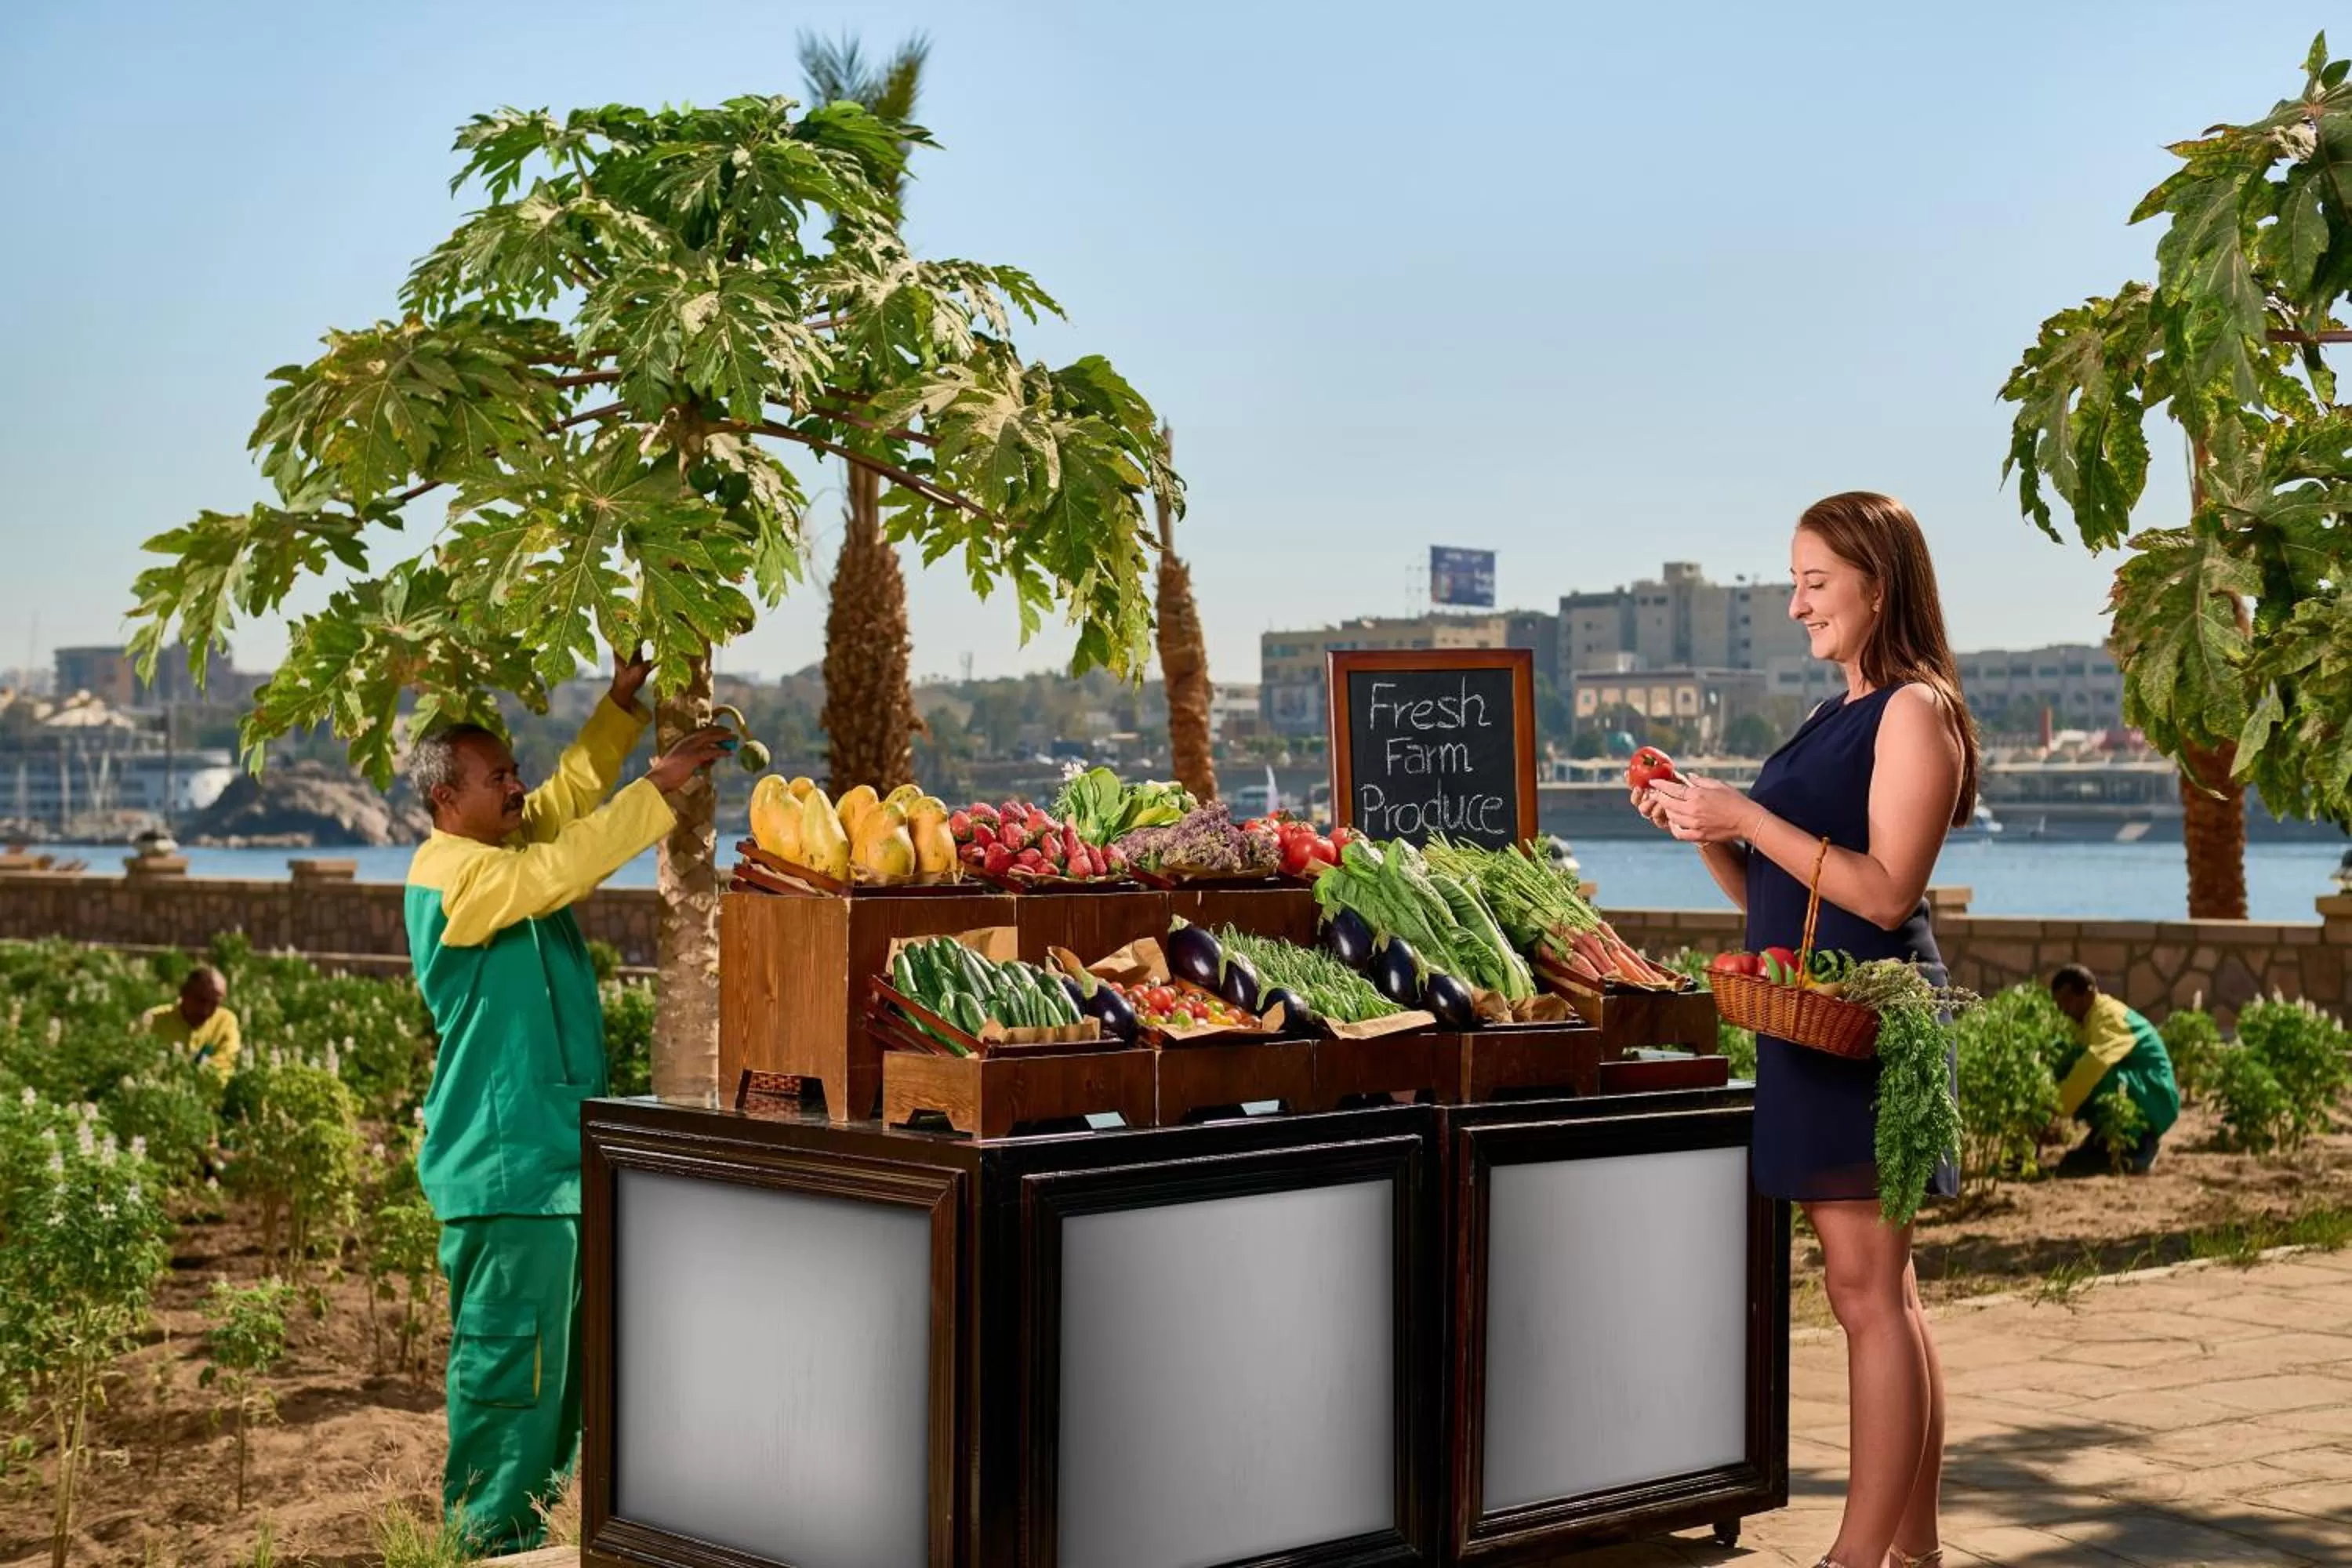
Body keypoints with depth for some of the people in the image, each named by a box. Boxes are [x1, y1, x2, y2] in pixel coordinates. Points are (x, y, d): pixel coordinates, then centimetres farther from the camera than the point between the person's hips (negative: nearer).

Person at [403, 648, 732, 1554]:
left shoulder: (511, 841, 14)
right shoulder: (451, 873, -14)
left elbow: (572, 791, 21)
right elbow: (560, 871, -25)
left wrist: (623, 704, 7)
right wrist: (657, 789, -23)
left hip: (557, 1151, 10)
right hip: (504, 1164, -10)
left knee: (562, 1352, 14)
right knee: (508, 1353, -6)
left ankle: (528, 1520, 23)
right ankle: (492, 1536, 2)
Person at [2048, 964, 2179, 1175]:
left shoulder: (2111, 1016, -21)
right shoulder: (2087, 1020, 7)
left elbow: (2094, 1064, -36)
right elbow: (2069, 1064, 4)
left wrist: (2056, 1108, -40)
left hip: (2154, 1104, -8)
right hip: (2130, 1098, 8)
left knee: (2100, 1078, -34)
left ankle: (2135, 1147, -15)